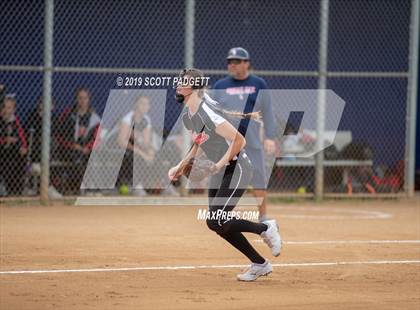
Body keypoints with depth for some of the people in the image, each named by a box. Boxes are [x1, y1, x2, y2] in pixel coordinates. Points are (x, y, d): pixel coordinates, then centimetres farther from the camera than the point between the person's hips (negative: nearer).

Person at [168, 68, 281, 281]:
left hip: (237, 169, -10)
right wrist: (181, 166, 11)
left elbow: (239, 140, -27)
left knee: (215, 222, -16)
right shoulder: (187, 117, 5)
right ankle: (259, 264, 18)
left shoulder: (207, 113, -24)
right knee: (219, 224, 6)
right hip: (219, 174, 10)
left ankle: (265, 228, 3)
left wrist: (220, 164, -29)